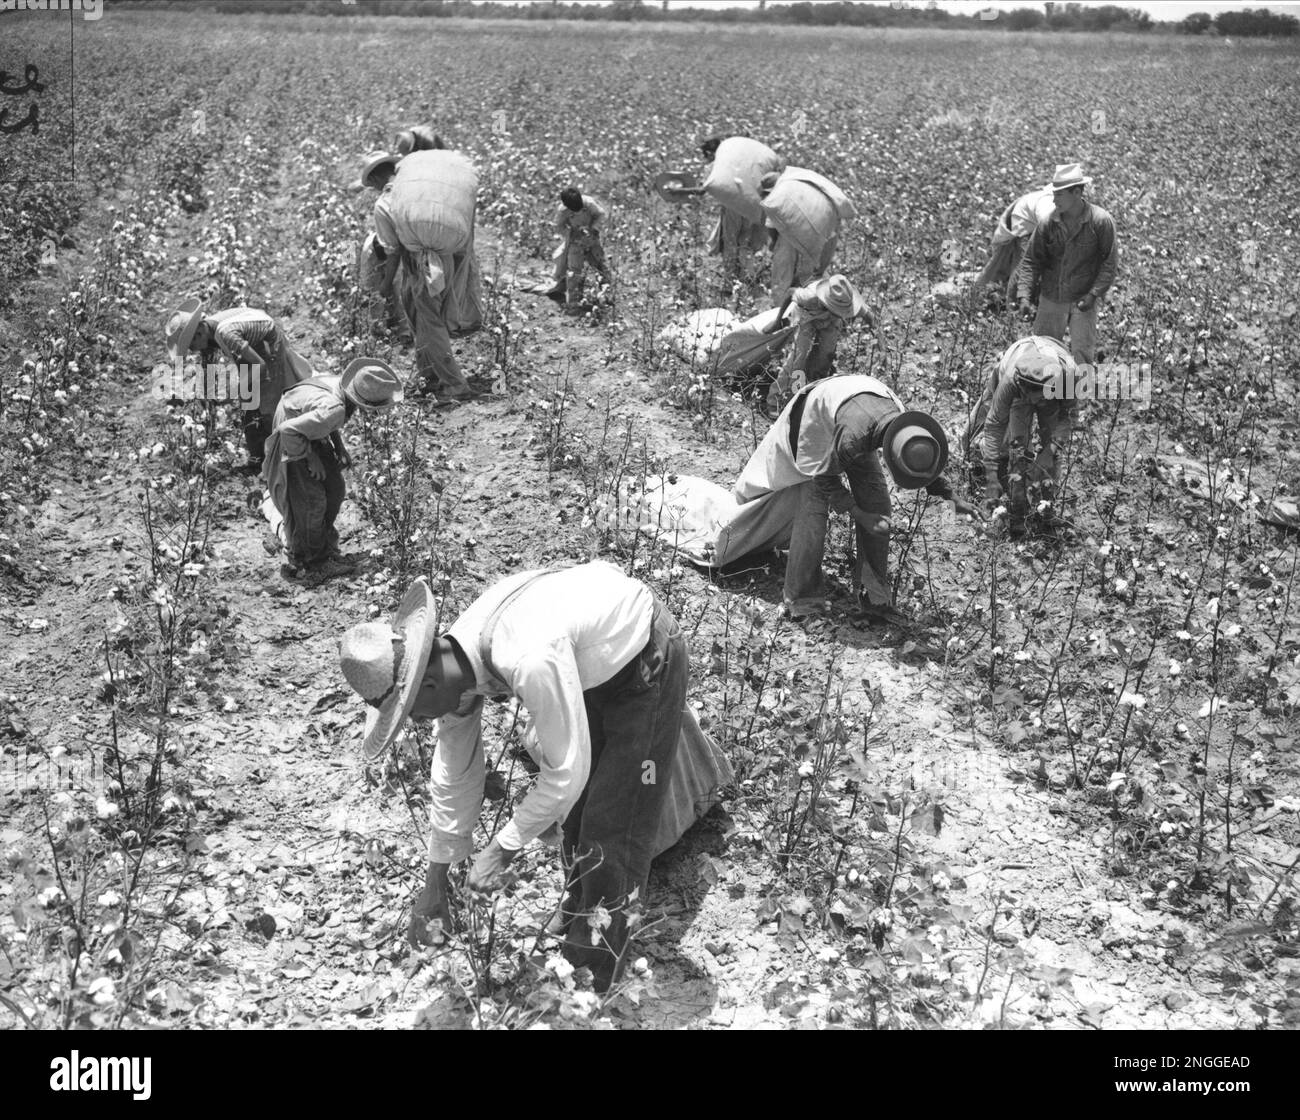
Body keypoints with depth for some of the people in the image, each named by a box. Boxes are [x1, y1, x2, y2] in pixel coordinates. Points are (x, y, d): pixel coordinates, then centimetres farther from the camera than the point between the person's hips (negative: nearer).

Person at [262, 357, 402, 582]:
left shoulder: (342, 384, -12)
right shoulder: (334, 410, -38)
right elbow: (289, 431, -38)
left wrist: (339, 446, 4)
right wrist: (310, 457, -23)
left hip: (311, 435, 9)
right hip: (291, 441, -9)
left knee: (335, 489, 11)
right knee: (310, 502, -8)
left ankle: (324, 549, 26)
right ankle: (301, 564, 9)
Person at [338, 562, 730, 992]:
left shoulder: (530, 661, -43)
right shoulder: (455, 659, -15)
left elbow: (567, 772, -33)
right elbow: (453, 773, -2)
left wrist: (503, 849, -21)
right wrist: (435, 882, 4)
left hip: (644, 658, -8)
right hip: (591, 661, 8)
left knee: (616, 815, -4)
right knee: (575, 807, 16)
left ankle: (597, 967, 12)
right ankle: (577, 912, 38)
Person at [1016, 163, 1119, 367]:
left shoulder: (1101, 221, -13)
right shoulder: (1049, 222, -7)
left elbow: (1110, 263, -8)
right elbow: (1031, 260, -2)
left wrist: (1094, 294, -16)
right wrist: (1024, 295, -13)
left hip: (1082, 300, -3)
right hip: (1051, 299, 3)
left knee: (1082, 353, -2)